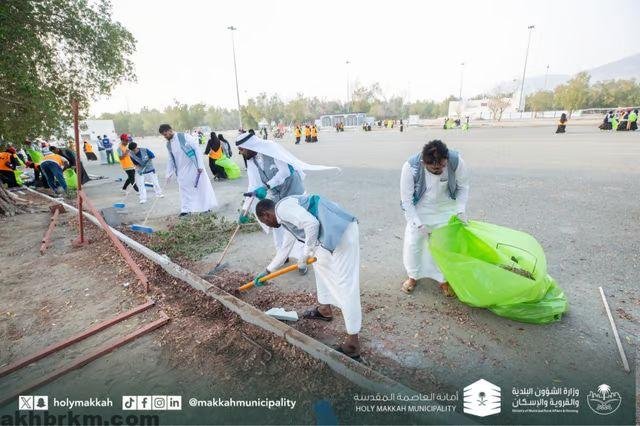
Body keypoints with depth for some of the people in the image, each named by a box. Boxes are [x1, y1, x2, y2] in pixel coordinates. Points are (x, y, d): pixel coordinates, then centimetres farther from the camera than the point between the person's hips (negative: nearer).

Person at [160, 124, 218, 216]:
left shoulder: (184, 136, -12)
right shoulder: (168, 145, 7)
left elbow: (197, 149, -14)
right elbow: (170, 160, 15)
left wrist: (200, 165, -17)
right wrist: (169, 174, 11)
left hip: (194, 167, -5)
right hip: (182, 170, 5)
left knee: (201, 185, 4)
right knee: (184, 188, 6)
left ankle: (207, 206, 18)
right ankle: (186, 209, 15)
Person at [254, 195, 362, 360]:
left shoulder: (283, 207, -7)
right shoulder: (286, 217, 25)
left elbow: (311, 223, -21)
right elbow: (285, 248, 35)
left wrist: (304, 256, -8)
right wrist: (267, 271, 42)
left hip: (342, 233, -11)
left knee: (346, 287, -4)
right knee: (321, 265, 29)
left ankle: (352, 346, 8)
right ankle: (324, 310, 47)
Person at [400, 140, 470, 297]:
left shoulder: (456, 161, -27)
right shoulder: (410, 167, -31)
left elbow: (463, 187, -8)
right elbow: (406, 199, -21)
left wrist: (461, 210, -17)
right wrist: (418, 223, -22)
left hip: (446, 209, 1)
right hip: (419, 209, -1)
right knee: (412, 242, 1)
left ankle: (444, 279, 27)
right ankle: (413, 276, 27)